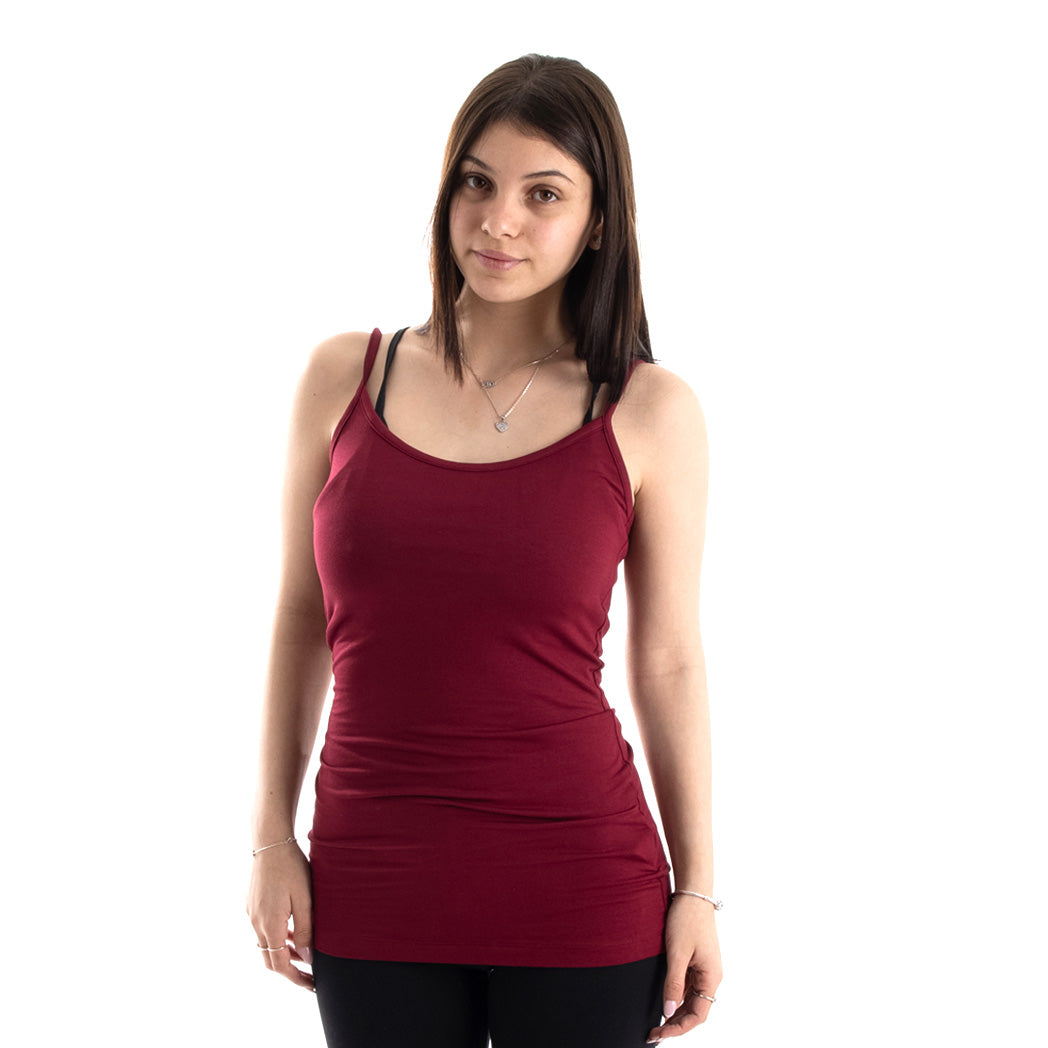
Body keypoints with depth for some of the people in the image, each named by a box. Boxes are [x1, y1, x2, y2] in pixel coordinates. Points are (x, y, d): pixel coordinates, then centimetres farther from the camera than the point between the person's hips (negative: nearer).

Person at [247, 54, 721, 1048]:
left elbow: (669, 664, 1)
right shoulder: (342, 378, 2)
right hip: (374, 882, 2)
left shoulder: (648, 413, -3)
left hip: (581, 885, -1)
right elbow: (300, 619, 8)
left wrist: (697, 889, 1)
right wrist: (272, 836, 5)